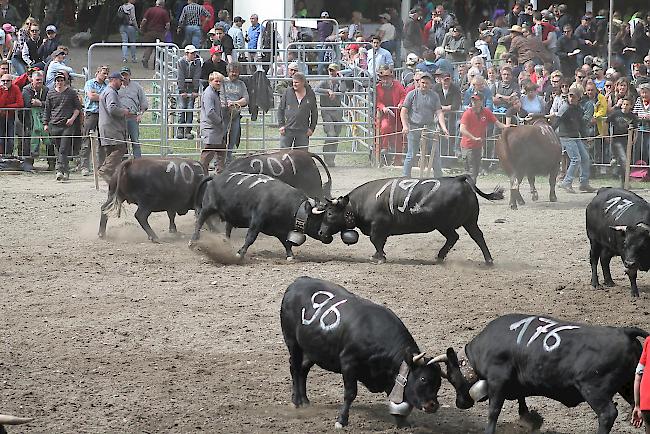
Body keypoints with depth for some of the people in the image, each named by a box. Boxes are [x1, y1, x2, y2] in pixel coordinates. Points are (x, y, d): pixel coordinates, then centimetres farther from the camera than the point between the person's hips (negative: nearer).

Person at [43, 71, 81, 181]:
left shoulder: (71, 92, 3)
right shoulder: (51, 93, 9)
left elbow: (78, 107, 9)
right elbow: (47, 110, 14)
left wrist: (72, 118, -5)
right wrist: (45, 123, 9)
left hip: (68, 124, -3)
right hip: (54, 125, 3)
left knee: (63, 150, -13)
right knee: (58, 149, 7)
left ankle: (60, 171, -19)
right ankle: (66, 171, 17)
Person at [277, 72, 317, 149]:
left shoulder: (310, 95, 4)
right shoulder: (288, 92, 1)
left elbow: (314, 113, 13)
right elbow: (280, 109, 7)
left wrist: (311, 128, 6)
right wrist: (281, 125, 0)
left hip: (303, 132, 1)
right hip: (287, 130, -1)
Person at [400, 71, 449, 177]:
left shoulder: (434, 96, 7)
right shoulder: (412, 94, 1)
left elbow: (439, 113, 2)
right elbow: (403, 112, 1)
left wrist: (444, 128, -12)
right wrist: (405, 126, -13)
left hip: (430, 128, 3)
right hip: (414, 128, -3)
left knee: (435, 155, 3)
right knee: (411, 155, -2)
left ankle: (439, 178, 13)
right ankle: (405, 177, 5)